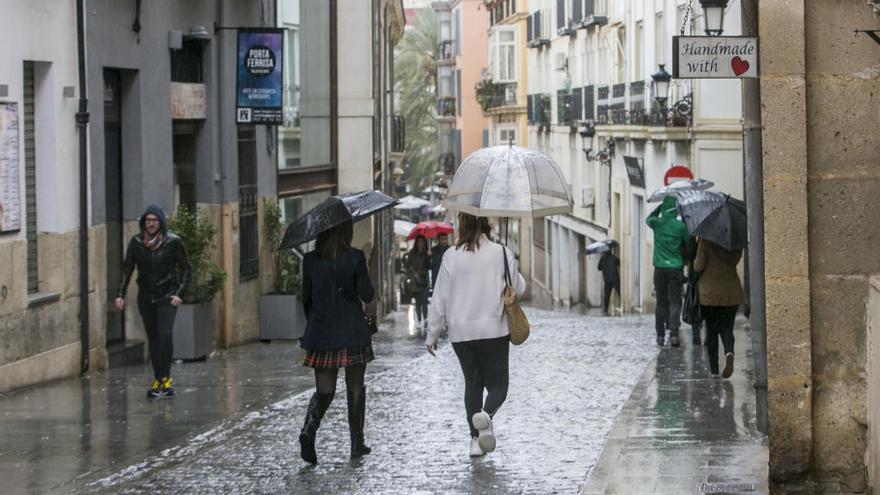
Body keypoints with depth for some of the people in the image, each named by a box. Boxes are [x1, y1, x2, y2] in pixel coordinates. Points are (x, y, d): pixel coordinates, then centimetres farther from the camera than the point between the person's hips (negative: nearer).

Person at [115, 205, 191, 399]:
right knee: (152, 339, 6)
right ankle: (158, 379, 13)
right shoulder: (136, 242, 0)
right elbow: (127, 269, 3)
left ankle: (165, 378, -13)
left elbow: (185, 268, 0)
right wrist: (120, 294, -6)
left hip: (167, 296, -3)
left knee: (165, 334, -19)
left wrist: (179, 293, -9)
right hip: (145, 297, 3)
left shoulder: (173, 242, -6)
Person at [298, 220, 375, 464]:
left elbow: (306, 299, 5)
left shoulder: (310, 260, 0)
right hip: (353, 333, -2)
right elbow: (367, 295, -8)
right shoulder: (355, 258, -9)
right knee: (356, 389, 12)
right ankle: (357, 443, 16)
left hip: (321, 333, 2)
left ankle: (309, 429, -20)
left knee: (324, 390, 6)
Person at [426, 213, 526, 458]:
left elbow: (440, 298, -2)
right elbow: (518, 288, 5)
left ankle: (476, 438, 11)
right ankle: (486, 415, -26)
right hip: (494, 330, -1)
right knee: (497, 383, 6)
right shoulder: (502, 253, -6)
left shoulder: (452, 256, -5)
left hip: (461, 332, 1)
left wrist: (432, 334, 7)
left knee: (472, 383, 16)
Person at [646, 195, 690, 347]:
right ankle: (673, 334, -16)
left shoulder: (657, 222, -2)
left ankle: (660, 335, 11)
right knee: (675, 302, -2)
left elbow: (649, 219, 23)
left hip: (660, 268, 2)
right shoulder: (680, 225, -6)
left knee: (661, 302, 10)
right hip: (676, 268, -2)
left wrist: (661, 206, 18)